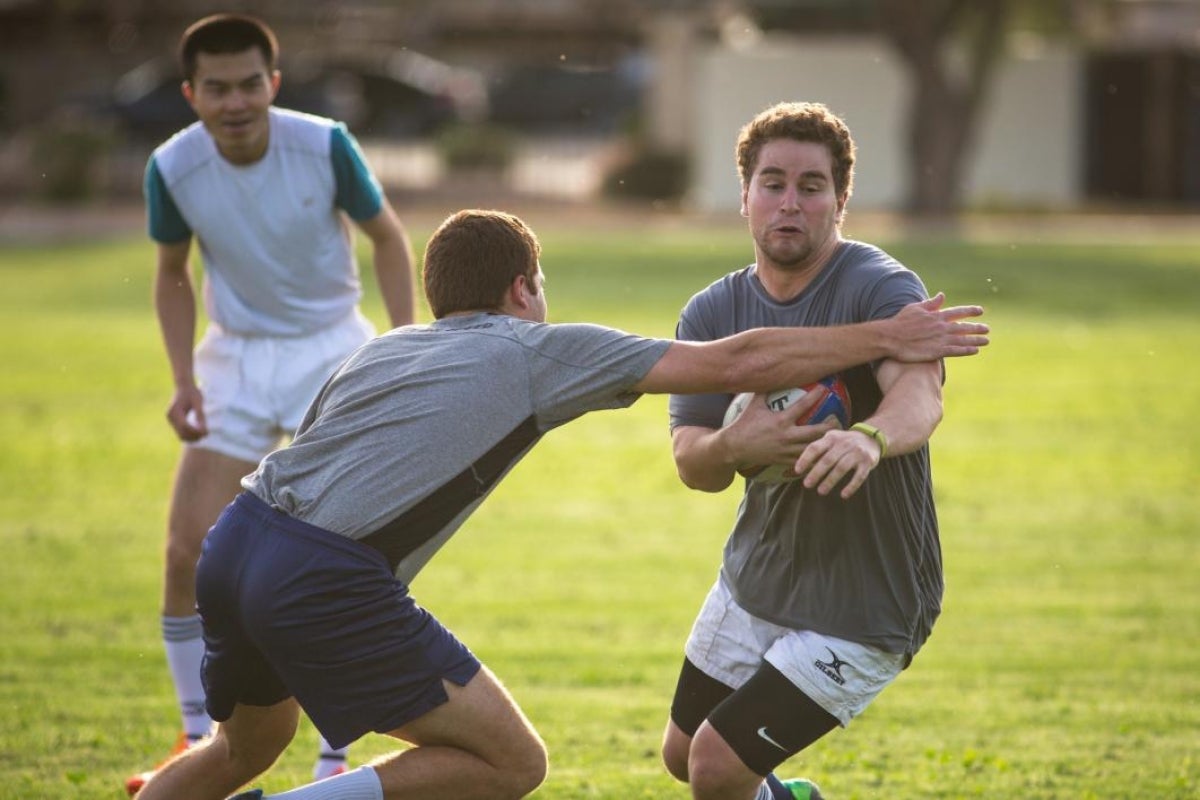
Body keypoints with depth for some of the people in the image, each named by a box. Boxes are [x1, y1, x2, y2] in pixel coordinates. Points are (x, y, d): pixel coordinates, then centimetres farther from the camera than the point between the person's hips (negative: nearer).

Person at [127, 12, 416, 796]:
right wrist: (185, 379, -6)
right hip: (235, 356, 2)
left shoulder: (325, 145, -19)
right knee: (188, 552, -5)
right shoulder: (173, 167, -13)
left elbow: (387, 236, -3)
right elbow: (173, 275, 5)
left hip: (331, 346, -2)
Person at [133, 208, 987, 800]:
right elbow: (732, 363, 5)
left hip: (233, 541, 8)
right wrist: (884, 340, 12)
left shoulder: (384, 349, 24)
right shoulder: (540, 349, 6)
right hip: (325, 581, -8)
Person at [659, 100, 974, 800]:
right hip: (755, 578, 7)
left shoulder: (883, 288, -20)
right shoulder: (711, 314, -1)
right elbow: (692, 464, -8)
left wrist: (868, 437, -63)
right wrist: (733, 445, -33)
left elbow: (920, 393, -40)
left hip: (865, 608, -7)